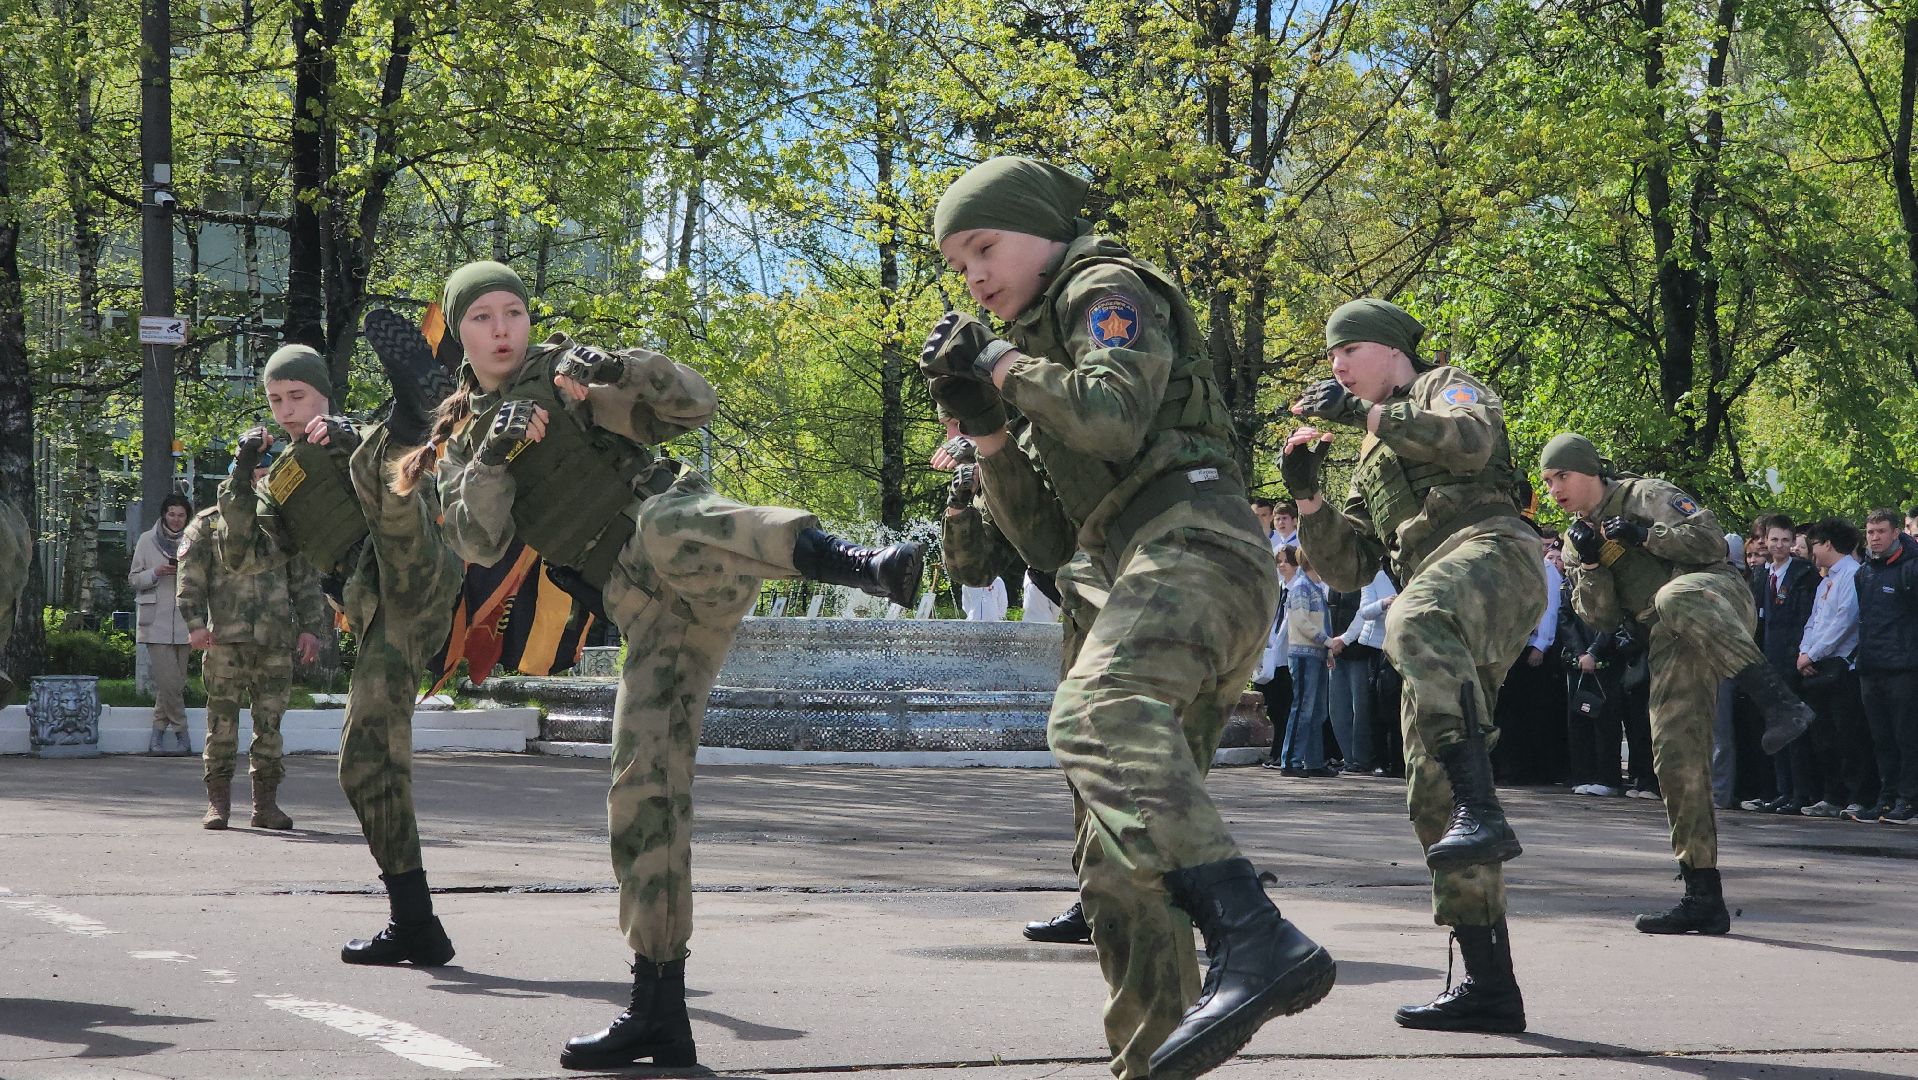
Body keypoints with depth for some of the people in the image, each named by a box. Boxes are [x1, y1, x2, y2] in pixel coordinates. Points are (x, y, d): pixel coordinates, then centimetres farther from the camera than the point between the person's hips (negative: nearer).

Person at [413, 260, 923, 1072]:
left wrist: (621, 370, -14)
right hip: (646, 608, 4)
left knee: (667, 529, -42)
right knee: (643, 789, -3)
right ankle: (659, 1012, 2)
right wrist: (493, 454, -11)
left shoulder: (566, 371, 12)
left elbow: (695, 404, 3)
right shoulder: (460, 442, 21)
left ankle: (866, 567, -64)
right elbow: (477, 544, 3)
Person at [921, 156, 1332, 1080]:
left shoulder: (1106, 288, 8)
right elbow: (1049, 541, 27)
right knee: (1117, 866, 7)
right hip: (1155, 577, 10)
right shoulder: (1048, 350, 35)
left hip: (1193, 543, -10)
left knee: (1096, 717, -37)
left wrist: (1006, 366, 0)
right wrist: (984, 429, 15)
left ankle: (1254, 940, -54)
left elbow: (1114, 413, -14)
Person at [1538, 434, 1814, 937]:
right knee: (1677, 762, -1)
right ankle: (1704, 901, 2)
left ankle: (1780, 702, -51)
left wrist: (1644, 535, -12)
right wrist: (1590, 564, -1)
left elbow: (1711, 537, -7)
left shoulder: (1643, 496, 3)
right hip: (1671, 644, 7)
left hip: (1716, 596, -7)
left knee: (1676, 600, -44)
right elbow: (1600, 618, 15)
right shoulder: (1580, 535, 22)